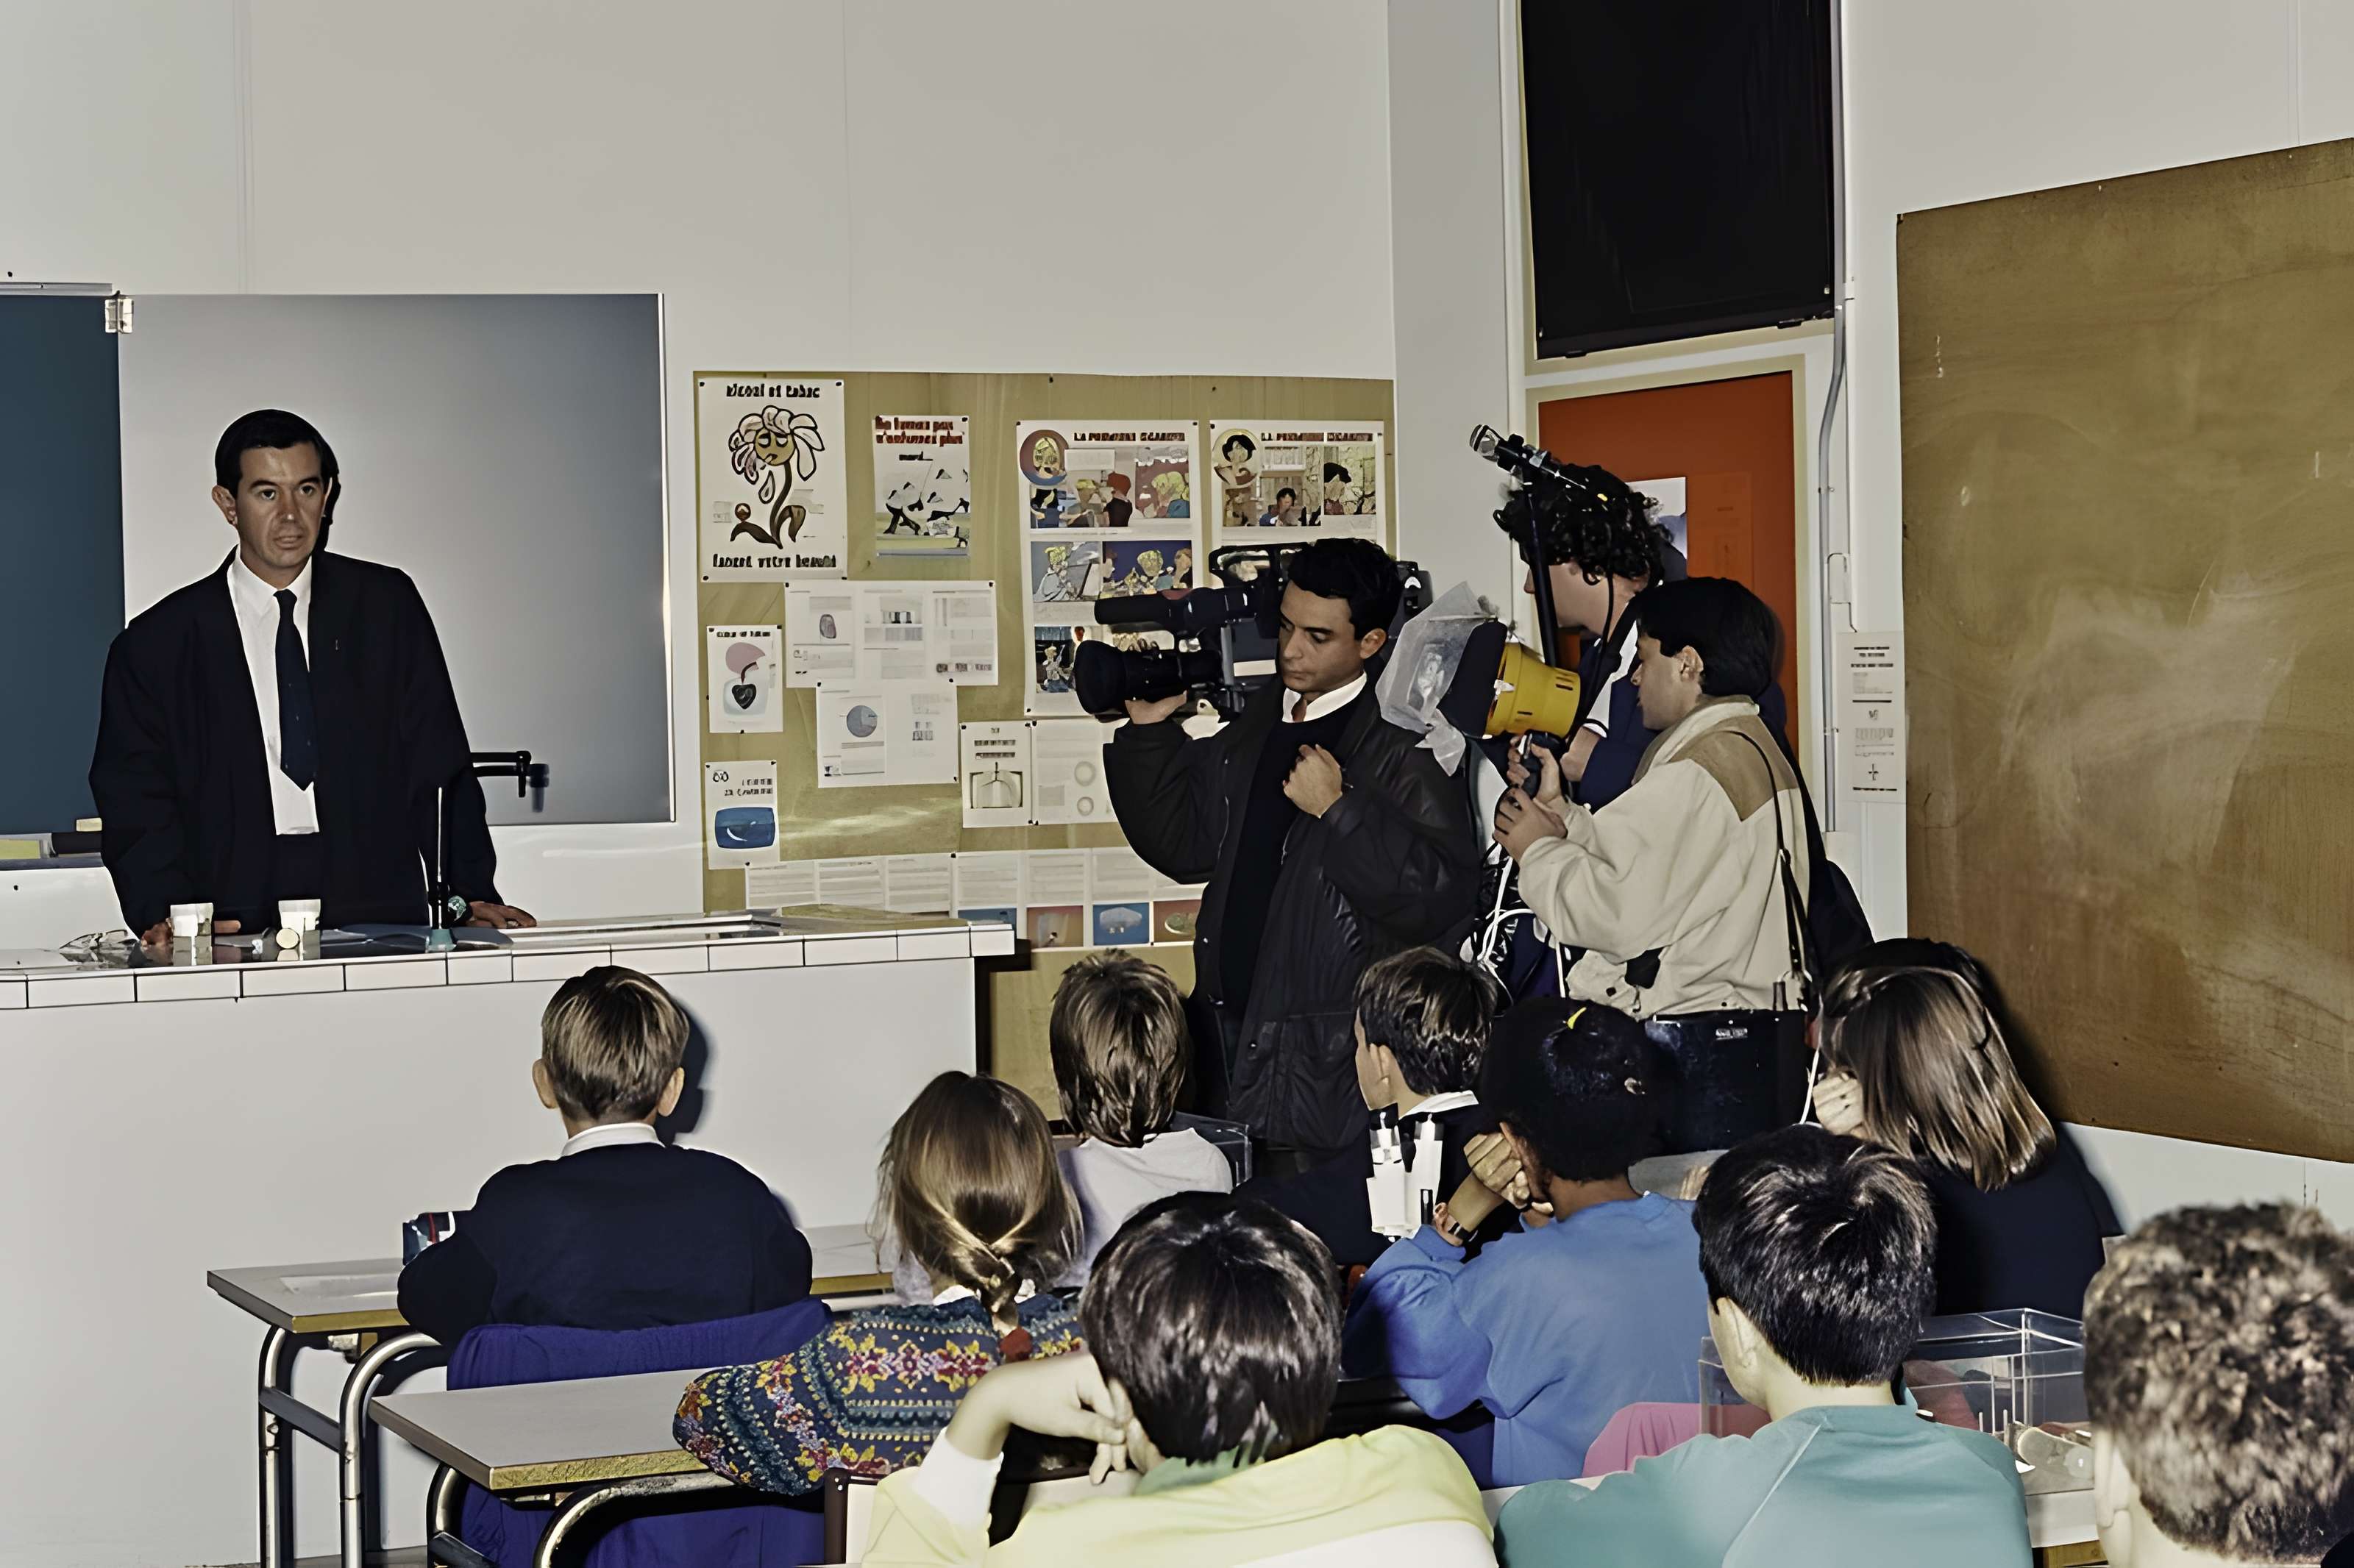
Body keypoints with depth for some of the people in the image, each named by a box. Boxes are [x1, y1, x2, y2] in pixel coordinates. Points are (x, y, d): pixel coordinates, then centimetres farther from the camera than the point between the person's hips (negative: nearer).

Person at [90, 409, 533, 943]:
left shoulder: (386, 606, 13)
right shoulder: (157, 644, 8)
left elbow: (439, 768, 12)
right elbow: (134, 804, 5)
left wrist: (473, 895, 0)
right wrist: (164, 913, -12)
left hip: (379, 926, 1)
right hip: (236, 934, -1)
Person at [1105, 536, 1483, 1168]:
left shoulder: (1401, 749, -10)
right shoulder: (1252, 725, 13)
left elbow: (1441, 899, -19)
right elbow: (1182, 844, 17)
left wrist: (1338, 808, -21)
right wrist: (1150, 730, 7)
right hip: (1230, 1046, 7)